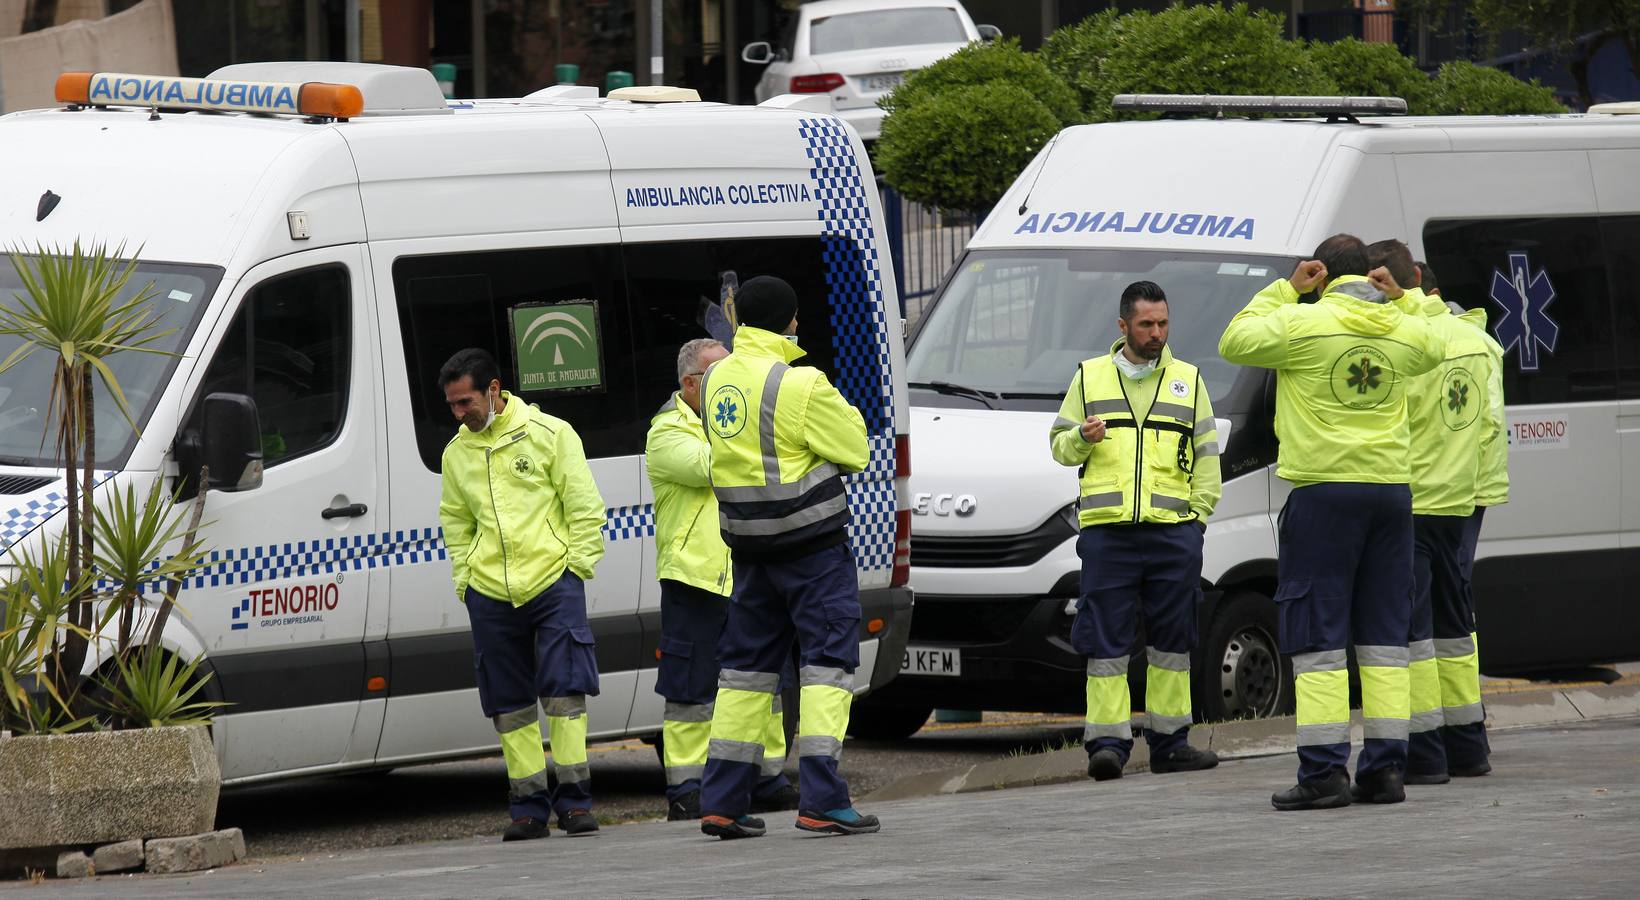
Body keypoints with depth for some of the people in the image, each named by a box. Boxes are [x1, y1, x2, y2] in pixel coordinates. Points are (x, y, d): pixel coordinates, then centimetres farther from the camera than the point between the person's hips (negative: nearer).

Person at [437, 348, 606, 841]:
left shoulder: (549, 433, 0)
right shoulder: (456, 452, 12)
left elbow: (583, 505, 2)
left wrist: (578, 564, -4)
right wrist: (464, 578, 12)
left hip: (553, 582, -4)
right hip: (489, 593, 4)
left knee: (564, 689, -9)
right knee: (509, 703, 3)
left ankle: (573, 798, -4)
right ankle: (529, 805, 8)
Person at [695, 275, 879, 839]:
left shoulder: (717, 381, 5)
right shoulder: (800, 386, -16)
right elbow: (855, 452, -7)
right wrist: (841, 414, 10)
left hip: (751, 550, 6)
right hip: (812, 540, -6)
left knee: (747, 663, 13)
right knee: (827, 662, -3)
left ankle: (722, 801, 12)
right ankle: (822, 801, -12)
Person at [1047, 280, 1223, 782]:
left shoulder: (1188, 381, 14)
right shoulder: (1090, 378, 12)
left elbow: (1206, 455, 14)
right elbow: (1059, 445, 14)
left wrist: (1198, 512, 3)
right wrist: (1081, 438, -8)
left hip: (1174, 532, 1)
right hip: (1107, 531, -1)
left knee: (1171, 640, 5)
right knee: (1106, 641, -6)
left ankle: (1169, 741, 11)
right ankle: (1108, 743, -6)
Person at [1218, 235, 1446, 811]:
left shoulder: (1302, 323, -8)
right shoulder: (1406, 332, 8)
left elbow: (1234, 342, 5)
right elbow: (1436, 349, 31)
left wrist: (1284, 289, 9)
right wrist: (1400, 300, 25)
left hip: (1324, 490, -4)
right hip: (1392, 489, 4)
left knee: (1318, 638, -2)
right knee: (1384, 636, 9)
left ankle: (1324, 773, -8)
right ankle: (1385, 769, 7)